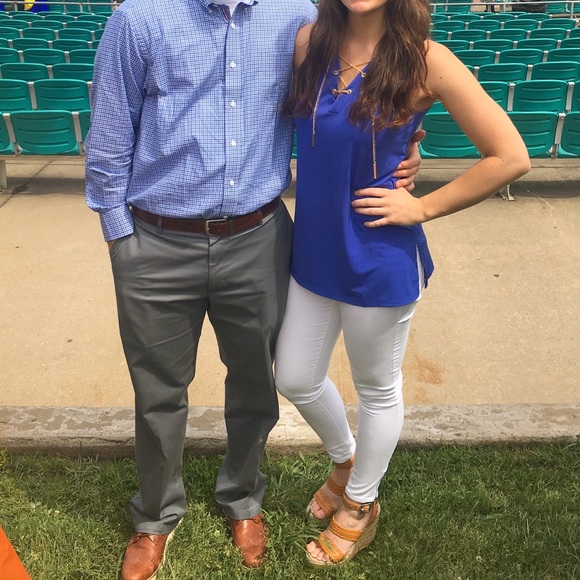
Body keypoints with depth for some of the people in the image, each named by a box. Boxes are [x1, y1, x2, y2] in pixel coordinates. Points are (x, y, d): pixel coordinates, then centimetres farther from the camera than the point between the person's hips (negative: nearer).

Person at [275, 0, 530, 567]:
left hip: (379, 260, -5)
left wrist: (423, 207, -12)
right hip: (314, 250, 6)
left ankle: (360, 505, 43)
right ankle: (345, 459, 51)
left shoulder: (424, 61, -17)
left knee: (377, 390, 16)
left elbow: (510, 157, -14)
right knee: (294, 378, 19)